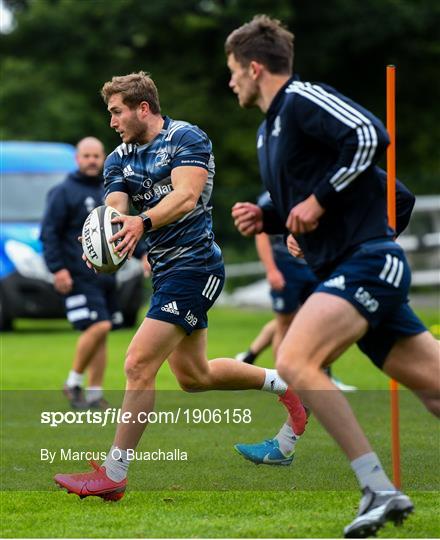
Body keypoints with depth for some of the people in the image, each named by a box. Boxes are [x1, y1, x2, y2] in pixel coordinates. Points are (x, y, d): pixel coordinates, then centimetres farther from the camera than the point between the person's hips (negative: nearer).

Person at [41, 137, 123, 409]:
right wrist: (57, 268, -15)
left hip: (106, 275, 7)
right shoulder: (64, 192, -4)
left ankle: (95, 393, 11)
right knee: (98, 326, -18)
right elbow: (49, 233, -7)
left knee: (101, 334, 6)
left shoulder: (110, 192, 15)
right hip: (78, 277, -7)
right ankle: (73, 382, -2)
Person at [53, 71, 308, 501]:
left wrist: (143, 222, -43)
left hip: (193, 264, -9)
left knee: (139, 364, -17)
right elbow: (114, 210, -4)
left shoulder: (186, 138, -10)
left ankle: (113, 474, -14)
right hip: (166, 270, 9)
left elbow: (186, 196, -25)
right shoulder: (119, 159, 11)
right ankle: (280, 383, 39)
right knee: (193, 376, 17)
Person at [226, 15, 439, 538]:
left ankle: (379, 489, -21)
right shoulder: (268, 131, 21)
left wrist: (319, 199, -17)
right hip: (345, 271, 10)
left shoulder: (302, 100, -7)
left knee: (294, 361, -23)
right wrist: (266, 218, 11)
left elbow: (370, 135, -22)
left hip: (367, 260, -10)